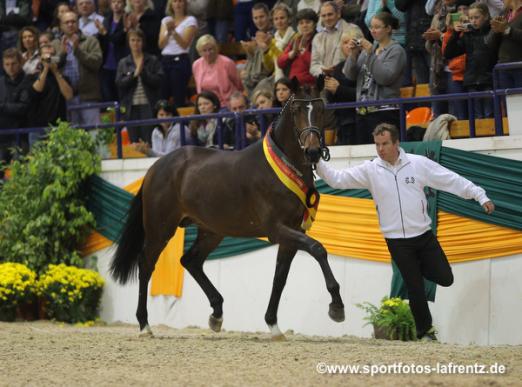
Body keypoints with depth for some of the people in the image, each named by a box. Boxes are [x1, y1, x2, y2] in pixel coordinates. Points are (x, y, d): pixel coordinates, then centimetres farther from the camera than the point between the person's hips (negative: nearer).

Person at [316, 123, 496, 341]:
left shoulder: (419, 164, -5)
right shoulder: (370, 171, -5)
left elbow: (453, 181, -3)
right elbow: (337, 179, -7)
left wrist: (480, 196, -6)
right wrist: (317, 164, -21)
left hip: (424, 235, 1)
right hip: (397, 241, -1)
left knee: (445, 278, 0)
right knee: (415, 289, 2)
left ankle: (418, 267, 31)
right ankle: (425, 331, 20)